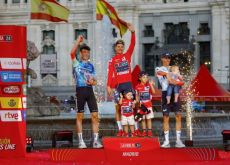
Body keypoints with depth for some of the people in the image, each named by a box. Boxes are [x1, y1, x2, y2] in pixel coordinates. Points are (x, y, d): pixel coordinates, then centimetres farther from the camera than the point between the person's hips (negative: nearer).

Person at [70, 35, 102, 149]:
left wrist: (92, 82, -4)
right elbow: (72, 53, -14)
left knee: (95, 115, -4)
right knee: (80, 116, -1)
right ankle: (81, 141, 3)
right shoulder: (76, 63, 6)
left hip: (90, 90, 4)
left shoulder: (91, 66, 18)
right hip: (80, 90, -4)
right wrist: (78, 41, -14)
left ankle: (95, 140, -2)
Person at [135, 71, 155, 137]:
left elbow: (153, 92, -15)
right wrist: (138, 102, -4)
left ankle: (149, 131, 6)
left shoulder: (149, 85, -2)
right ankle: (144, 131, 14)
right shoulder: (138, 87, 0)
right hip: (142, 105, 1)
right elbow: (137, 96, 6)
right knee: (143, 119, 7)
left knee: (149, 118, 2)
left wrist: (151, 85, -23)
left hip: (148, 105, -1)